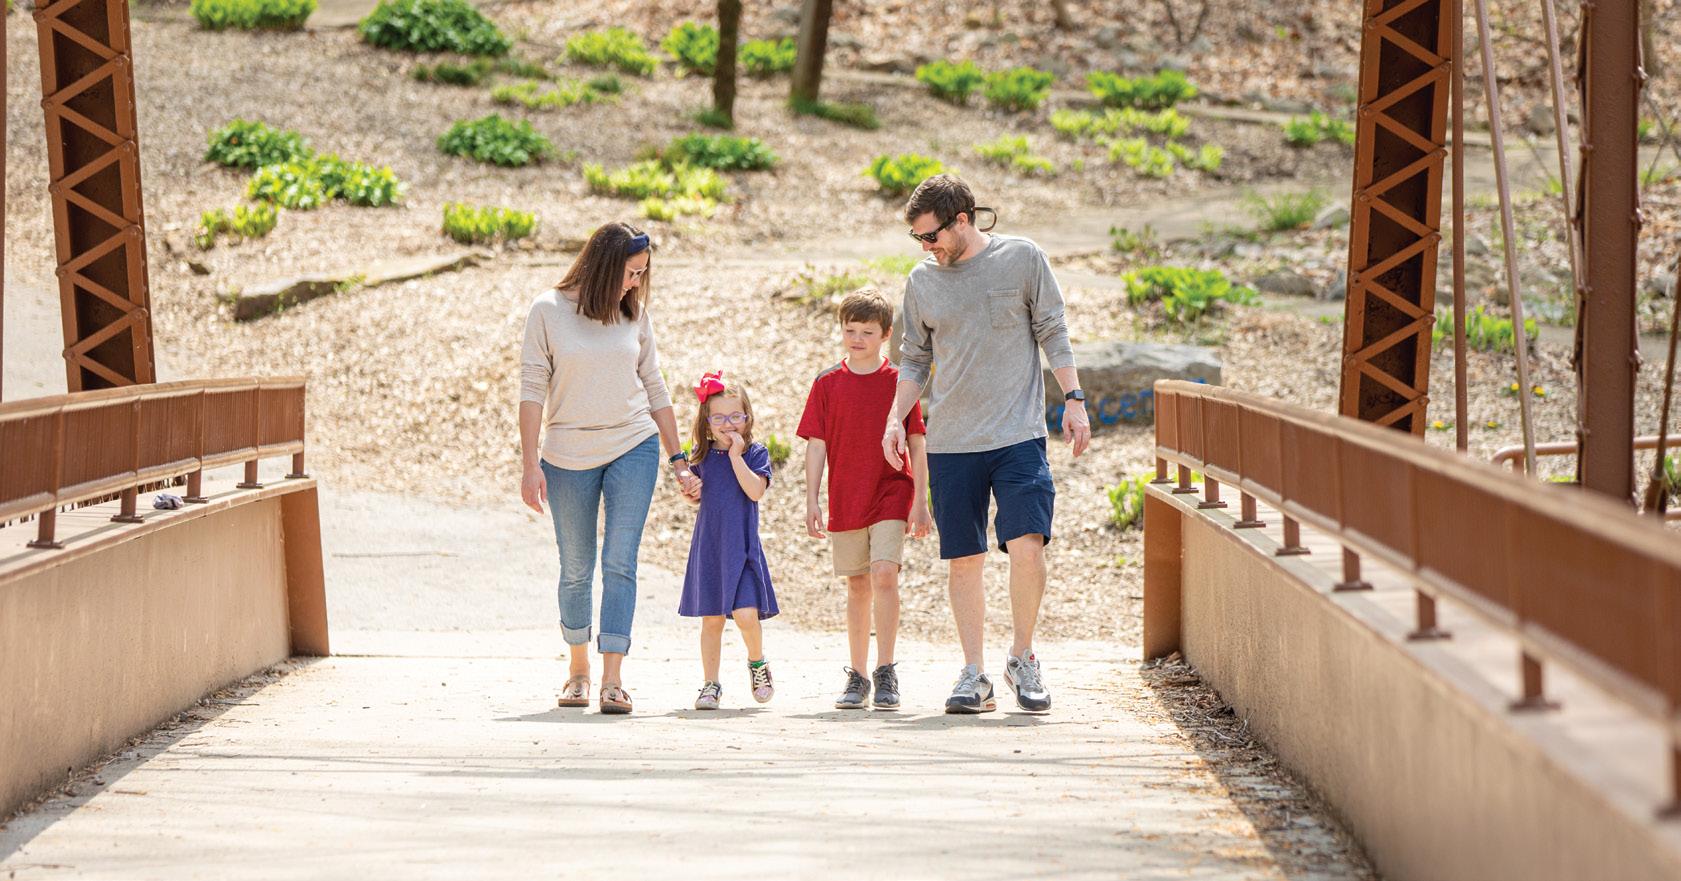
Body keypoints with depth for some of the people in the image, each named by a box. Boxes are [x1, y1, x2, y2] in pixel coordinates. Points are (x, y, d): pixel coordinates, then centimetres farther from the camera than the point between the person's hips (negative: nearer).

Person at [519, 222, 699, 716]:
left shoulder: (634, 314, 6)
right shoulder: (548, 312, -3)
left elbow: (654, 391, 12)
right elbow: (532, 390, -4)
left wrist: (678, 461, 11)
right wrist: (531, 465, -10)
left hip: (633, 450, 1)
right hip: (567, 455, -1)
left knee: (620, 564, -9)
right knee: (576, 570, 7)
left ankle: (612, 680, -12)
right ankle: (578, 669, 25)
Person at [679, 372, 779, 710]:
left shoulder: (755, 454, -2)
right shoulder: (702, 455, 8)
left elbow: (756, 491, -17)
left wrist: (736, 454, -17)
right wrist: (690, 493, -4)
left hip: (741, 546, -3)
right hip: (708, 546, 3)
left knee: (746, 614, -14)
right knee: (711, 619, 6)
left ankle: (757, 662, 14)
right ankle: (711, 684, 14)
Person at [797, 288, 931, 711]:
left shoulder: (898, 382, 1)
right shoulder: (827, 383, 5)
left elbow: (916, 445, 3)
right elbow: (816, 445, 5)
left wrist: (920, 500, -1)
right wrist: (812, 500, -1)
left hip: (890, 493, -2)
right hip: (846, 499, 2)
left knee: (884, 574, -16)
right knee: (858, 587, 8)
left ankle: (885, 673, -12)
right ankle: (857, 676, 15)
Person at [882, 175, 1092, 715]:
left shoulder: (1022, 259, 1)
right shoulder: (922, 282, 9)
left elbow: (1052, 334, 6)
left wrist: (1073, 398, 0)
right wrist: (896, 418, 5)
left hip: (1018, 436, -3)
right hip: (950, 444, 3)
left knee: (1026, 546, -15)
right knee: (964, 561, 2)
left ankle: (1023, 658, 4)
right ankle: (974, 676, 10)